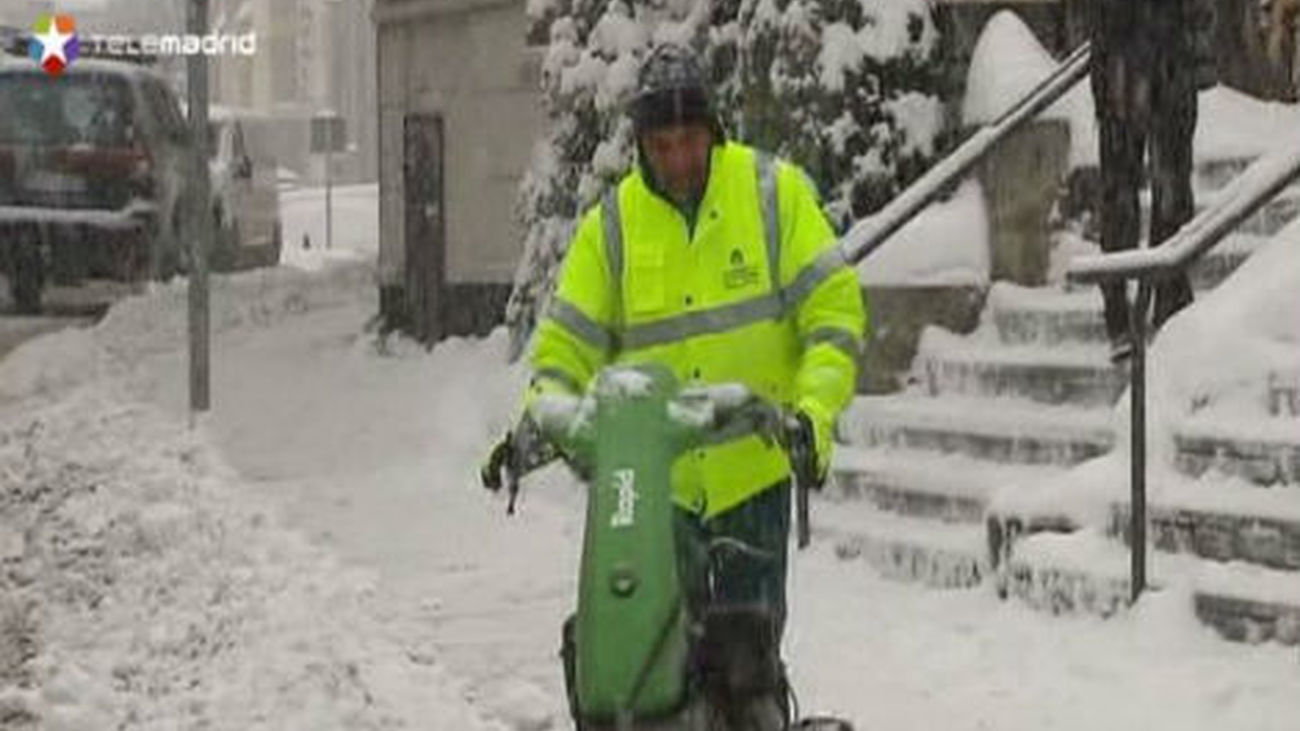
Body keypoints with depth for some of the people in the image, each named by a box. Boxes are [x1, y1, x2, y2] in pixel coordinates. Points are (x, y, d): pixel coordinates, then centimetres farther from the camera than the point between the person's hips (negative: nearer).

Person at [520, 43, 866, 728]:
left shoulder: (773, 191, 1)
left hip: (755, 467, -2)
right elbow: (568, 342, 9)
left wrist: (815, 408, -15)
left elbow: (835, 308, -1)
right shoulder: (612, 222, 7)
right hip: (654, 478, 2)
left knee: (750, 647, -2)